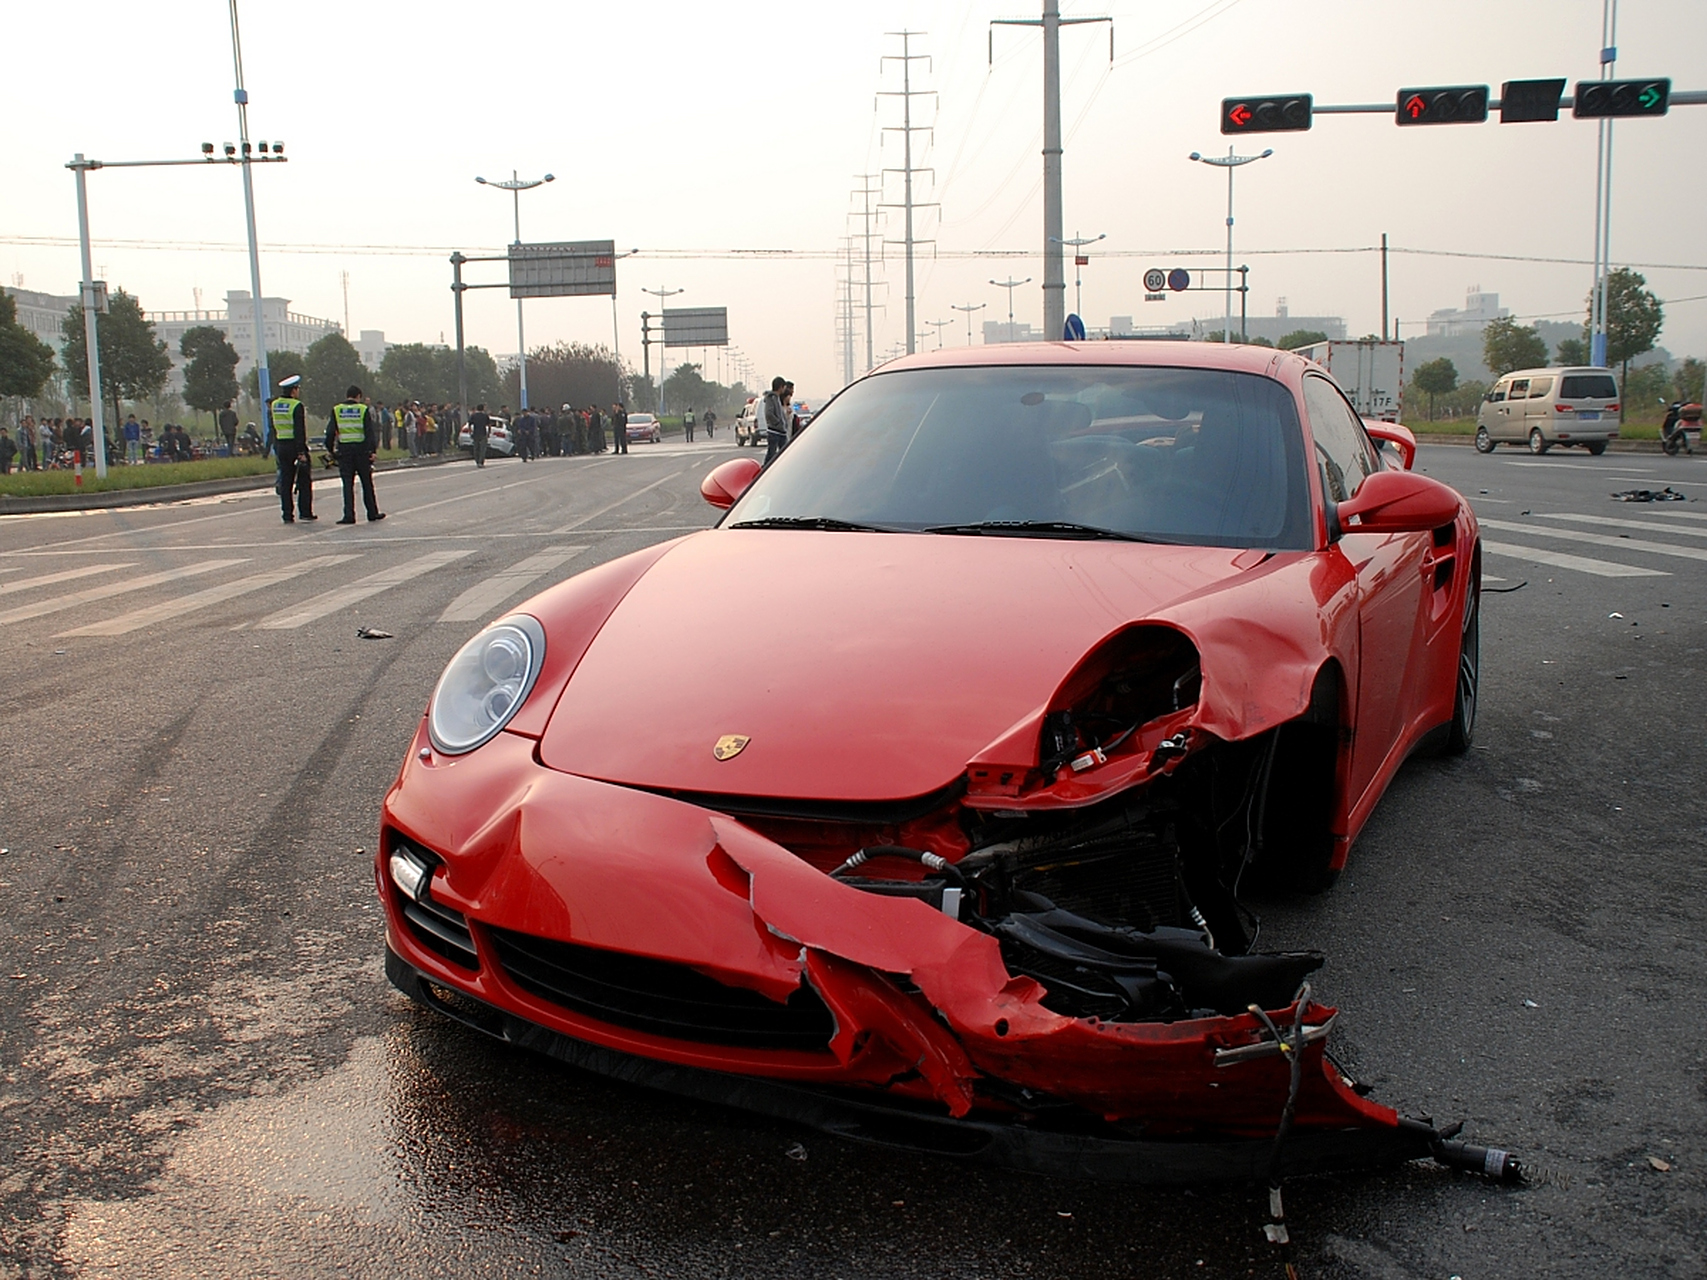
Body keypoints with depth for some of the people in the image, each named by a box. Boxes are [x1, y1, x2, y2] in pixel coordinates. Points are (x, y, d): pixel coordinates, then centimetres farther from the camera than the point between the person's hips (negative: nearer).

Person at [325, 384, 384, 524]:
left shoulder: (336, 410, 3)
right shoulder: (364, 410, -2)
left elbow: (330, 432, 2)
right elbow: (370, 432, -8)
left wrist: (330, 449, 9)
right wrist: (372, 450, -8)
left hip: (344, 450, 1)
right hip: (361, 449, -1)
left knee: (347, 484, 2)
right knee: (367, 483, 9)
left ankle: (349, 515, -6)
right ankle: (372, 513, 16)